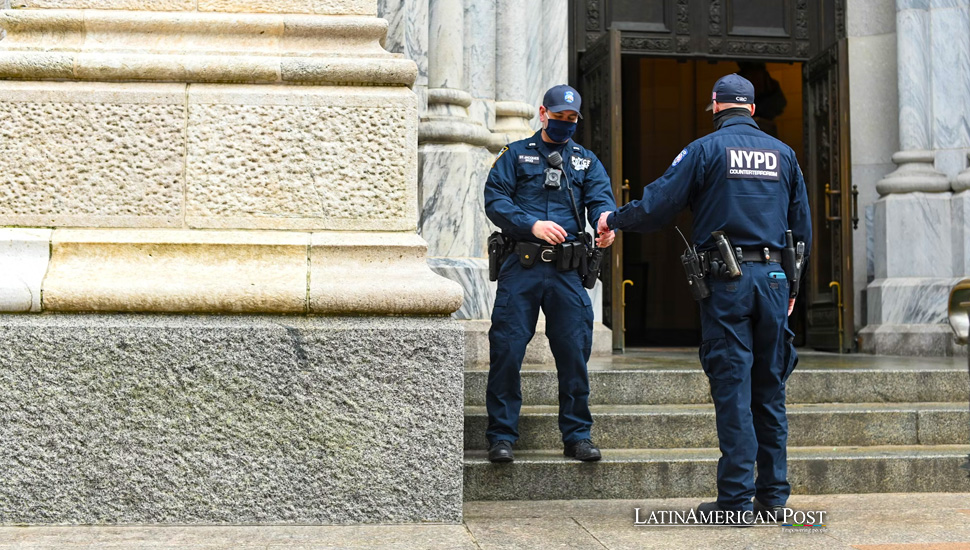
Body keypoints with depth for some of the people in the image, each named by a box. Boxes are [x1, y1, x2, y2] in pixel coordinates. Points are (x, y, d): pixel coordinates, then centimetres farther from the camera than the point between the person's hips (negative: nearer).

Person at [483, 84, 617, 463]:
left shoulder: (586, 161, 18)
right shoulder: (516, 154, 11)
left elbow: (601, 199, 2)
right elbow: (495, 199, -1)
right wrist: (532, 225, -16)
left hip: (567, 270, 2)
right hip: (521, 265, -2)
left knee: (574, 353, 2)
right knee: (506, 351, -3)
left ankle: (577, 435, 14)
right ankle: (501, 436, 6)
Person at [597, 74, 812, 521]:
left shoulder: (706, 149, -1)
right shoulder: (782, 153, 13)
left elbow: (657, 206, -4)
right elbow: (803, 227, 15)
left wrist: (613, 220, 14)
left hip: (726, 281, -4)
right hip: (774, 277, 4)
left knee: (732, 387, -3)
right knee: (770, 387, 10)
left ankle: (736, 497, -3)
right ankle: (774, 492, 13)